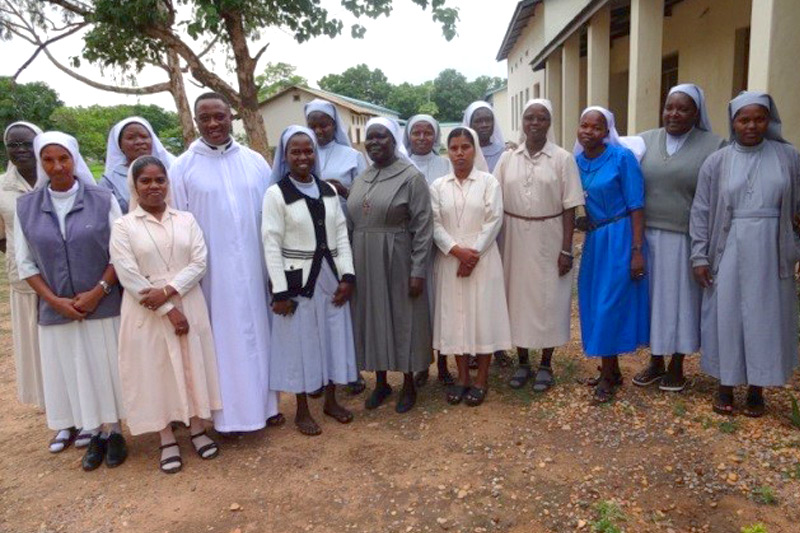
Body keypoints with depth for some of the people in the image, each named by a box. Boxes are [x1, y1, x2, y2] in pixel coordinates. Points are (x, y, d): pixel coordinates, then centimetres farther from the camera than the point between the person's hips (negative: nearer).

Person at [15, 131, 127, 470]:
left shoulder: (103, 200, -4)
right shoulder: (26, 207, 2)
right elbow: (26, 264, 3)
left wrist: (98, 291, -13)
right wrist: (54, 300, -8)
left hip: (103, 306, -2)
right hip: (57, 311, 2)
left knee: (107, 368, 6)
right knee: (73, 373, 10)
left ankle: (114, 432, 22)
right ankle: (95, 436, 24)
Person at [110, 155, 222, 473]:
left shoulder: (186, 220, 5)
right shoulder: (123, 226, -2)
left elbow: (199, 263, -3)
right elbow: (128, 276, -10)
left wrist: (167, 292, -17)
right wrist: (168, 311, -14)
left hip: (188, 306, 2)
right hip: (146, 312, -2)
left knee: (193, 365, 9)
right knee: (155, 370, 6)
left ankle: (197, 429, 26)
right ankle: (167, 440, 21)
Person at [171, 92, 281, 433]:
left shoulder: (255, 162, 3)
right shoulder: (183, 168, -1)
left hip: (254, 268, 2)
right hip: (212, 271, -2)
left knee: (258, 332, 11)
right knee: (222, 337, 7)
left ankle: (264, 402, 27)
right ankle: (228, 411, 21)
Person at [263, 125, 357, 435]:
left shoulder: (329, 190, 6)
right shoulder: (276, 193, -7)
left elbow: (341, 235, 6)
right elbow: (271, 245, -10)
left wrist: (347, 276, -2)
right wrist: (280, 291, -14)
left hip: (331, 277, 5)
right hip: (297, 279, -4)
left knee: (333, 337, 13)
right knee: (300, 342, 7)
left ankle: (331, 400, 32)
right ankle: (302, 411, 23)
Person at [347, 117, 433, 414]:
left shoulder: (411, 177, -7)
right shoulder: (361, 180, 10)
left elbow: (422, 227, -11)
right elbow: (352, 223, 13)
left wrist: (418, 271, -16)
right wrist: (351, 265, 8)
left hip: (397, 262, -5)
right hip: (364, 263, 6)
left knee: (403, 319, 7)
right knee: (371, 318, 12)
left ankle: (409, 386, 24)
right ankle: (381, 382, 30)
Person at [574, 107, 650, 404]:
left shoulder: (622, 157, -11)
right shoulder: (576, 161, 4)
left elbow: (636, 207, -13)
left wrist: (637, 250, -16)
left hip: (619, 238, -6)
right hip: (593, 238, 6)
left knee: (609, 304, -3)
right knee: (593, 302, 11)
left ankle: (608, 377, 13)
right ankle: (612, 370, 28)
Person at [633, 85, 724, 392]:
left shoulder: (714, 147, -3)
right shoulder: (644, 142, 4)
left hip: (686, 241, -2)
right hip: (648, 237, 2)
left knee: (681, 300, 9)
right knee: (654, 298, 11)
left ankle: (676, 367, 25)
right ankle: (656, 361, 27)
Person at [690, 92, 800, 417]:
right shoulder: (716, 162, 0)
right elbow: (701, 212, -1)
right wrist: (700, 256, -5)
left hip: (771, 254, 1)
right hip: (729, 254, -1)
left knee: (765, 318, 8)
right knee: (726, 317, 6)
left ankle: (757, 388, 24)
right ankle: (726, 386, 21)